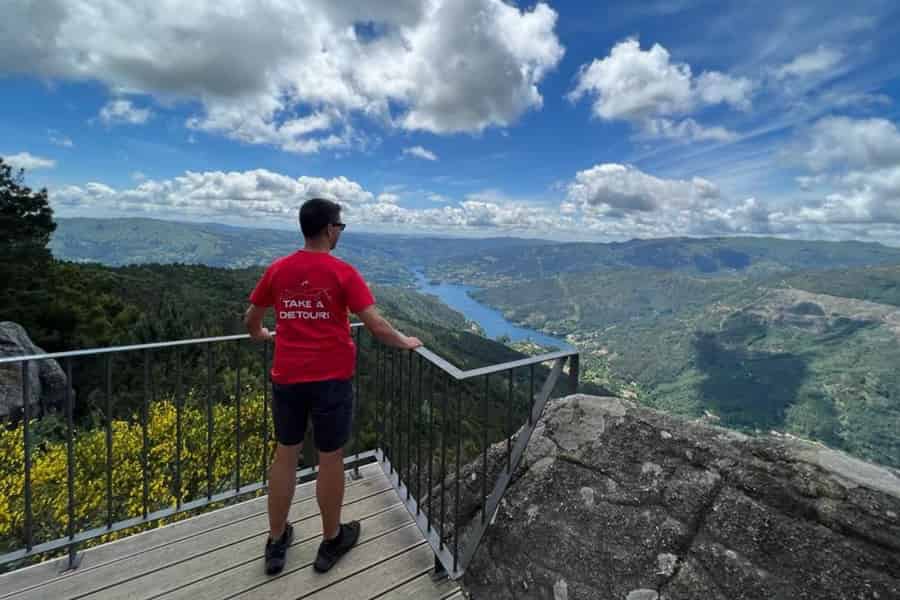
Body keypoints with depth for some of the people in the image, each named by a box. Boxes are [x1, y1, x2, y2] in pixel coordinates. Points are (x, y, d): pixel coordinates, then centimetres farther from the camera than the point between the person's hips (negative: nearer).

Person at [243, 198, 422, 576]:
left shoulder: (278, 269, 2)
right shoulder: (342, 273, -12)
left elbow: (250, 319, 12)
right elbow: (375, 325, -16)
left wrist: (261, 335, 34)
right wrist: (405, 343, 1)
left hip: (287, 378, 5)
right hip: (331, 379, -4)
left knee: (285, 455, 19)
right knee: (330, 459, 11)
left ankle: (276, 543, 34)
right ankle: (331, 541, 31)